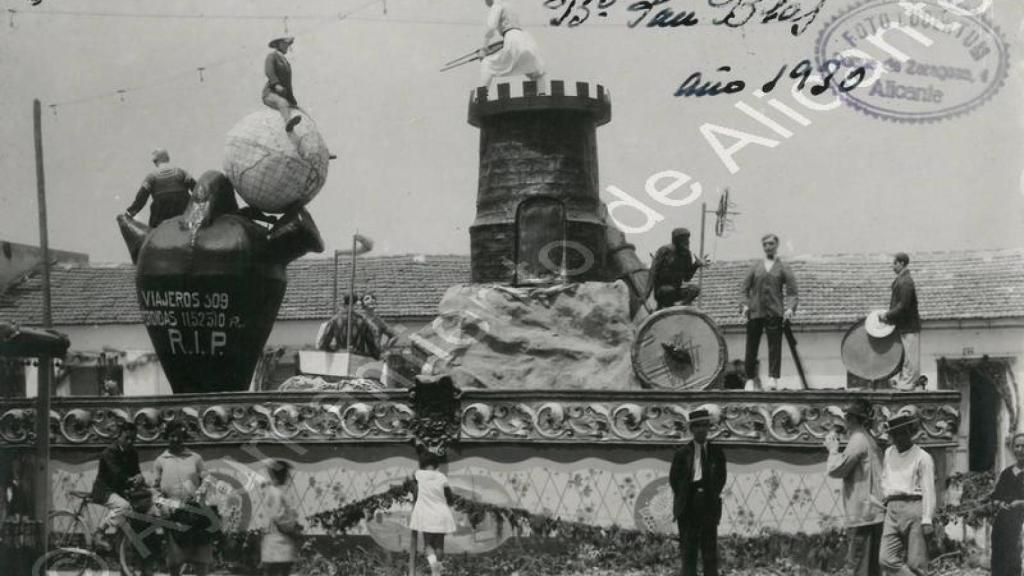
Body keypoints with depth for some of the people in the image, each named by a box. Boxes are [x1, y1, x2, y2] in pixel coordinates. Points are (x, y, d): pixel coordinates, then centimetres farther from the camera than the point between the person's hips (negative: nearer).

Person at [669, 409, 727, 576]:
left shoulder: (717, 453, 7)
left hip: (709, 505, 1)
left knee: (710, 549, 1)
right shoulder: (682, 453, 4)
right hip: (688, 506, -1)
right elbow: (674, 479, 6)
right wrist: (682, 498, 0)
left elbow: (721, 478, 11)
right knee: (688, 550, 2)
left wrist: (714, 496, 2)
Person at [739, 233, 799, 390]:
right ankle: (750, 379, 10)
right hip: (755, 312, 2)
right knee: (751, 347, 2)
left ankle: (773, 379, -12)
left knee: (774, 346, -8)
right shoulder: (755, 267, 14)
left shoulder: (783, 268, 9)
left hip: (775, 312, -2)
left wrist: (791, 308, -14)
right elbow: (744, 287, 11)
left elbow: (793, 291, 2)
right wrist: (745, 304, -5)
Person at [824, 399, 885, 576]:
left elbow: (836, 469, -15)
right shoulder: (870, 441, 19)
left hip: (863, 515, -10)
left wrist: (833, 449, 1)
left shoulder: (858, 440, -11)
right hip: (875, 514, 10)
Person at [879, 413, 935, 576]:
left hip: (914, 507, -5)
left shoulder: (922, 457, 0)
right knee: (886, 559, -9)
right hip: (892, 510, 5)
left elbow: (928, 490, -4)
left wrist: (927, 520, -11)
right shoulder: (889, 453, 19)